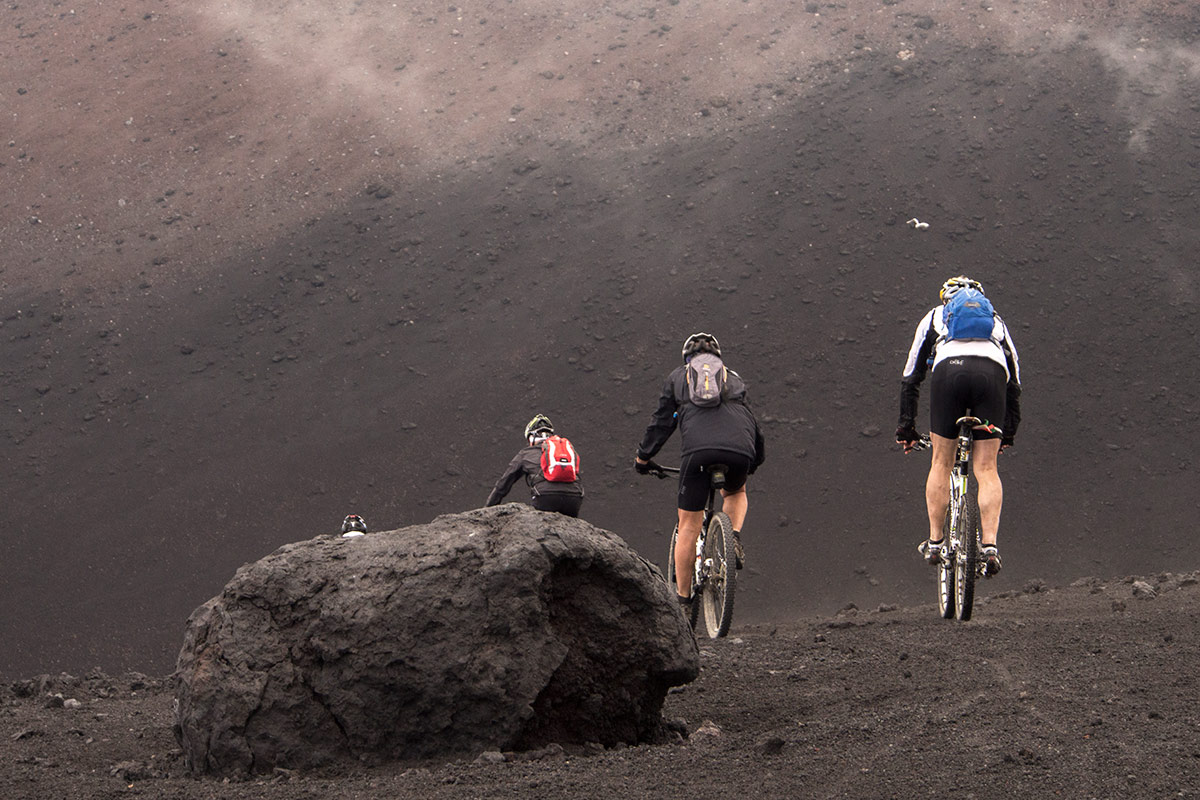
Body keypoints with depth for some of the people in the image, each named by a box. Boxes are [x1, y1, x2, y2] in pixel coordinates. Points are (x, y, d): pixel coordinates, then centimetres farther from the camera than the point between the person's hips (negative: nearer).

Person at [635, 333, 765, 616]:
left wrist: (643, 457, 35)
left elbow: (662, 421, 23)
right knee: (735, 492, 36)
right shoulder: (734, 378, 32)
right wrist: (755, 461, 52)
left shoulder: (678, 376, 26)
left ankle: (682, 599, 8)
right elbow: (752, 423, 37)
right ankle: (734, 539, 8)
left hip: (697, 448, -2)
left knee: (689, 526, 6)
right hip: (739, 449, 2)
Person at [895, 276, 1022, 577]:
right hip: (991, 374, 1)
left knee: (941, 462, 14)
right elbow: (1015, 381, 36)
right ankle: (990, 546, -9)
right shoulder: (996, 322, 38)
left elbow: (911, 376, 31)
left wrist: (906, 426, 34)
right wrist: (1009, 431, 42)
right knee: (986, 469, 5)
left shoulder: (934, 317, 34)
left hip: (949, 371, -1)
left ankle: (934, 543, 16)